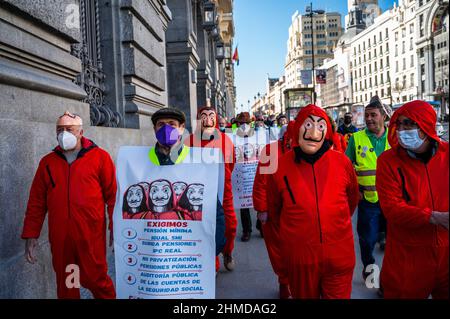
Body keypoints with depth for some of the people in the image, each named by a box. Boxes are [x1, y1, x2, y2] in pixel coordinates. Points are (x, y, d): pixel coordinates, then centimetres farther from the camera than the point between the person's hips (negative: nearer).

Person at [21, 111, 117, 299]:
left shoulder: (100, 157, -1)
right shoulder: (47, 162, 10)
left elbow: (113, 195, -3)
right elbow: (36, 201, 11)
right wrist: (30, 234, 8)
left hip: (91, 235, -4)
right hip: (59, 237, 4)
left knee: (95, 280, 1)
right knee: (65, 285, 15)